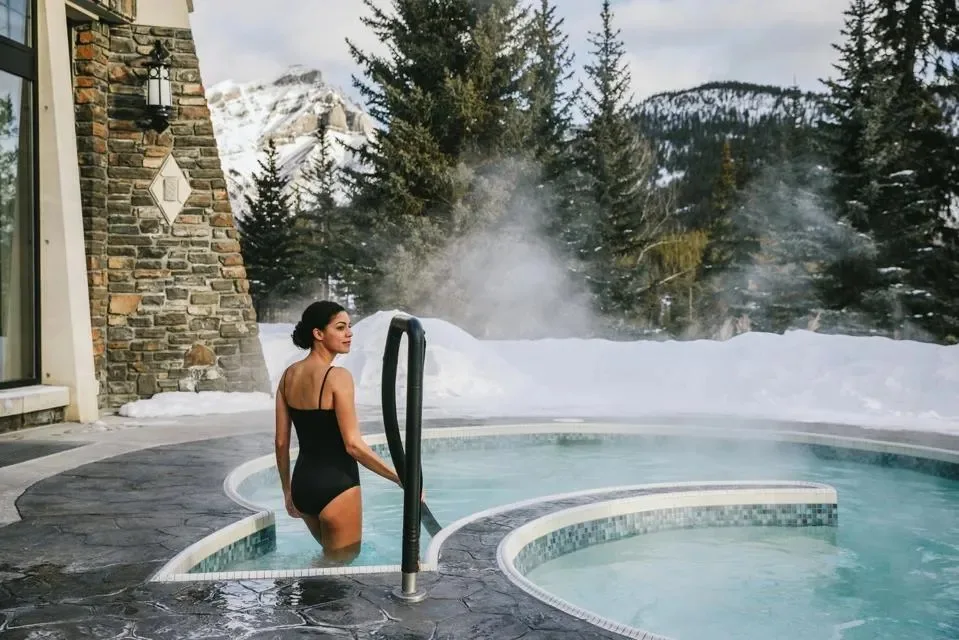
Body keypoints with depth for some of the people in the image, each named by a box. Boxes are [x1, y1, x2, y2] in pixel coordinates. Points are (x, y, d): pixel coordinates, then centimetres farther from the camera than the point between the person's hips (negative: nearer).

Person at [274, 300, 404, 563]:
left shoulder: (289, 375, 5)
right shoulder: (338, 376, -17)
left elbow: (281, 442, 8)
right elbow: (353, 445, -21)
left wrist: (287, 490, 19)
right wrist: (402, 479, -17)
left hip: (302, 483, 8)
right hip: (336, 485, -8)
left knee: (329, 557, 30)